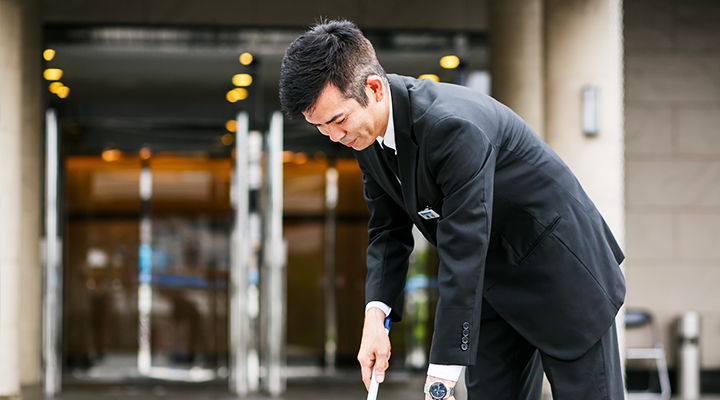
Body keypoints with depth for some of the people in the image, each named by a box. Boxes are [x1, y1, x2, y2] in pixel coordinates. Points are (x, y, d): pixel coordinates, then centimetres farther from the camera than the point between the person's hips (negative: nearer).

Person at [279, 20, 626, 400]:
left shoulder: (453, 126, -34)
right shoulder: (364, 130, -8)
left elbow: (463, 254, -34)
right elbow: (388, 229, 3)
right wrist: (376, 314, -14)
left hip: (563, 269, -7)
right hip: (494, 287, 7)